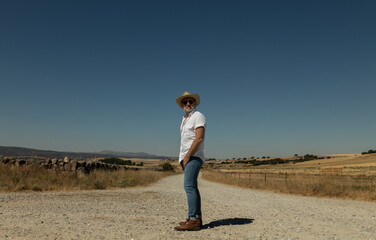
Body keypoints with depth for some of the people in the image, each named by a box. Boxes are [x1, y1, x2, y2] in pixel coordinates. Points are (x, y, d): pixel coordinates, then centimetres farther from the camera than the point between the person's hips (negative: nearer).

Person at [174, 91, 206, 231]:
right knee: (191, 187, 10)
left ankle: (193, 221, -15)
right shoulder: (185, 119, 20)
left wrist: (187, 157, -18)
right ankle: (197, 218, 16)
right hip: (187, 158, 10)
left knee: (189, 186, -16)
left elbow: (199, 138, -19)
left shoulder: (198, 116, -8)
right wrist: (182, 158, 13)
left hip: (194, 157, -9)